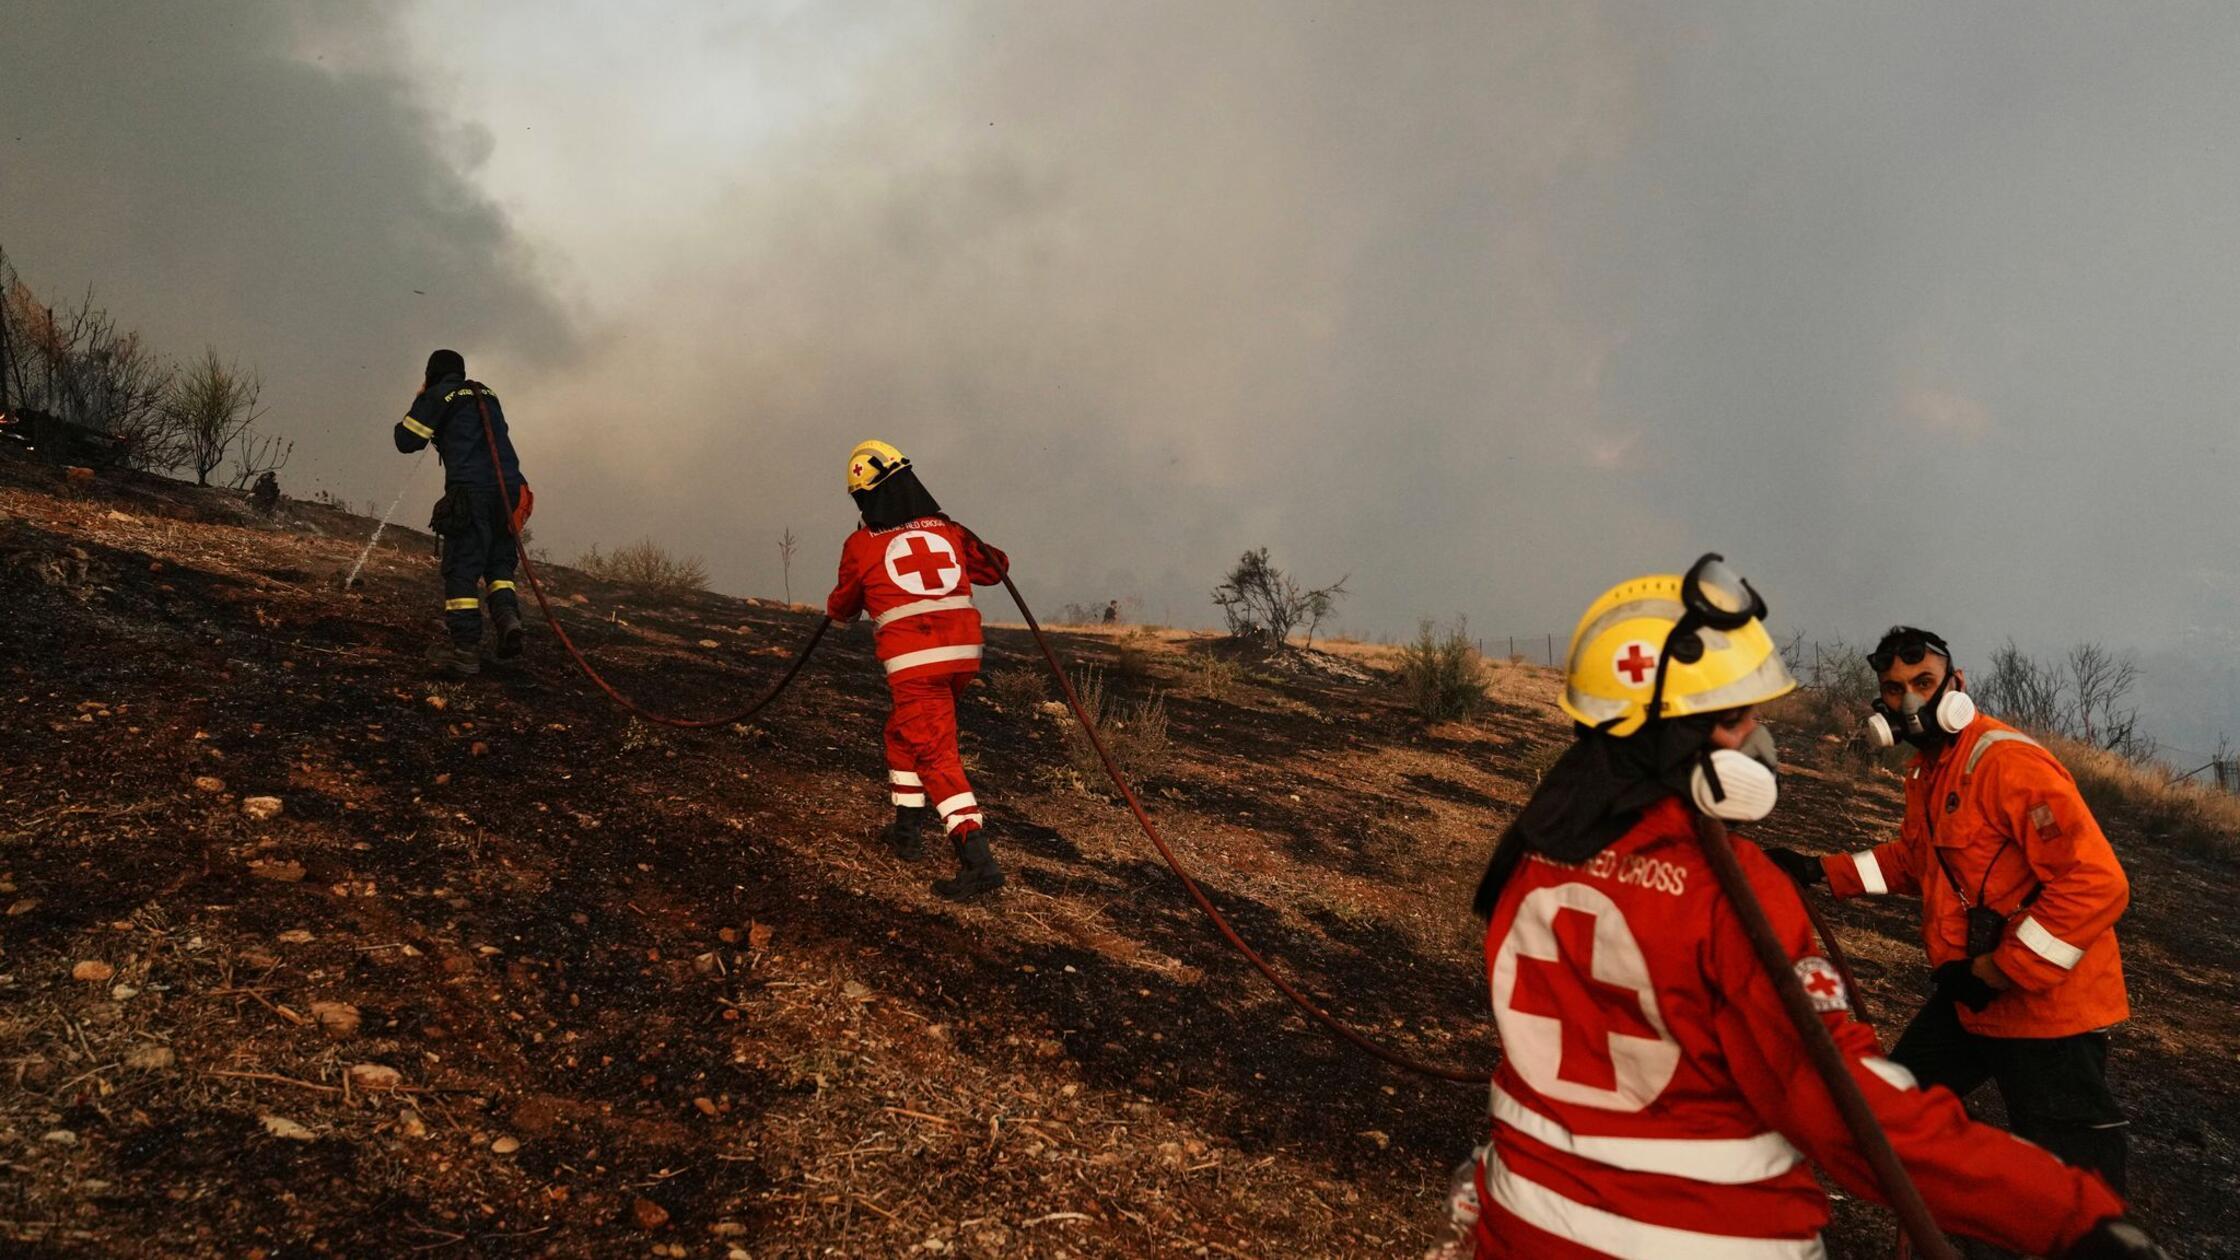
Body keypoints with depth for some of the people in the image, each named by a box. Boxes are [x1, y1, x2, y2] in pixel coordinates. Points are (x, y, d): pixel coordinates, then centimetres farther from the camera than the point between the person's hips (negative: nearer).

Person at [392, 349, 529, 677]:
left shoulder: (437, 396, 7)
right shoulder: (487, 395, 24)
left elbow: (407, 440, 7)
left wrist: (418, 402, 20)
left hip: (470, 491, -5)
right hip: (509, 487, 5)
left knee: (462, 567, -4)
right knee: (499, 562, 15)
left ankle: (465, 647, -9)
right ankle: (508, 616, -11)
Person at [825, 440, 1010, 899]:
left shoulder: (861, 545, 1)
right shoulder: (949, 530, 10)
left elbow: (843, 608, 16)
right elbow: (996, 567, 25)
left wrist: (834, 612, 39)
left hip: (913, 663, -5)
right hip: (963, 653, 5)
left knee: (937, 756, -6)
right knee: (902, 731, 26)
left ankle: (978, 859, -18)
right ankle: (907, 827, 32)